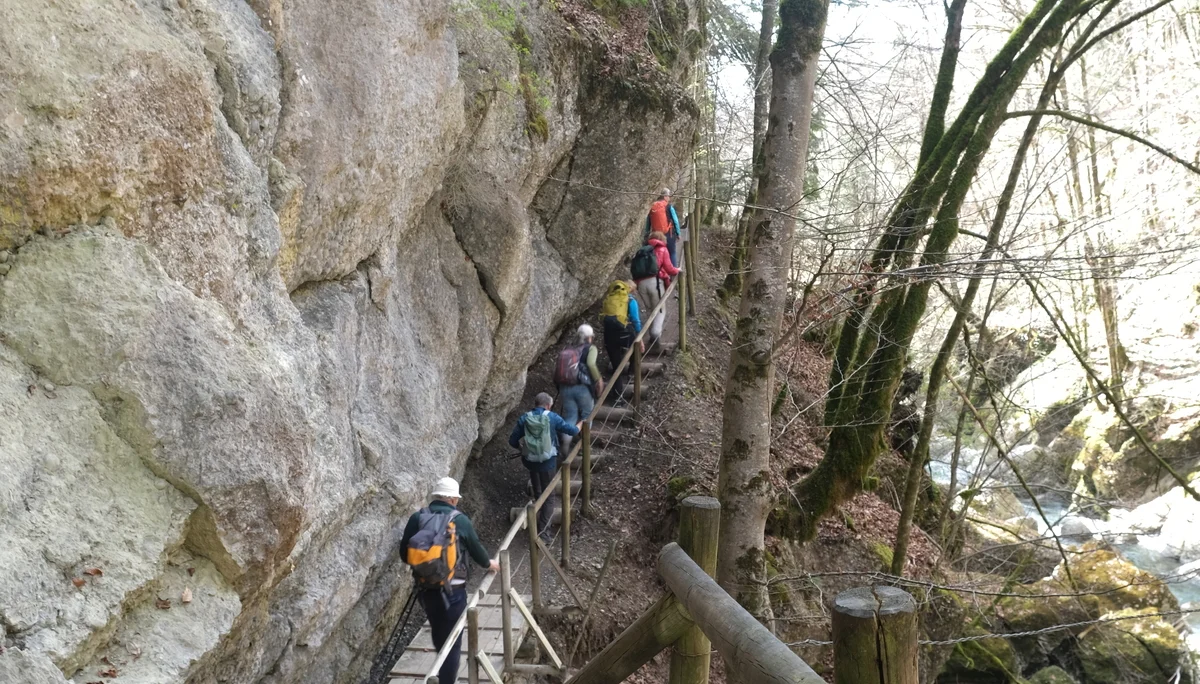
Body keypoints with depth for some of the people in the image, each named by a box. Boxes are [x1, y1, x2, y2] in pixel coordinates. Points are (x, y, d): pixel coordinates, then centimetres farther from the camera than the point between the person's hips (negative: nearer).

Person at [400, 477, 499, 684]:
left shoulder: (417, 518, -1)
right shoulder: (460, 520, -8)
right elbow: (475, 548, 5)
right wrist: (488, 564, 25)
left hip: (426, 587, 4)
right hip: (452, 589, -4)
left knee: (439, 634, 24)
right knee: (452, 640, 5)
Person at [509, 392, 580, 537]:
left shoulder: (524, 419, -7)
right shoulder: (552, 417, -12)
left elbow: (512, 441, -4)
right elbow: (572, 431, -2)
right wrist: (580, 425, 20)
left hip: (529, 460, 3)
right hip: (548, 461, -3)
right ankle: (543, 529, 7)